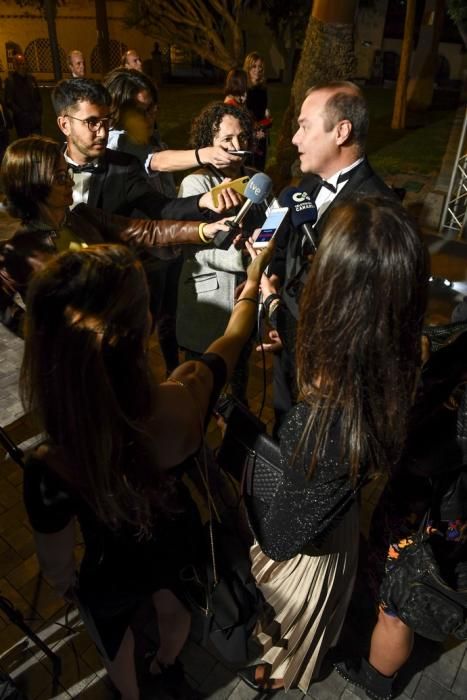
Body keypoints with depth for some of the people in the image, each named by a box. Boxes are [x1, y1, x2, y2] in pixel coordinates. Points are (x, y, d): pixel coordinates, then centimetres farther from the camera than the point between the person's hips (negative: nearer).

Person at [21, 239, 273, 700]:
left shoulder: (53, 471, -43)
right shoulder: (190, 395, -37)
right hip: (179, 540, 3)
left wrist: (66, 586, 4)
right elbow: (235, 335, -14)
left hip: (114, 575, -2)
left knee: (115, 640, 36)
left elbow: (55, 561, -21)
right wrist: (253, 281, 6)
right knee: (174, 612, 38)